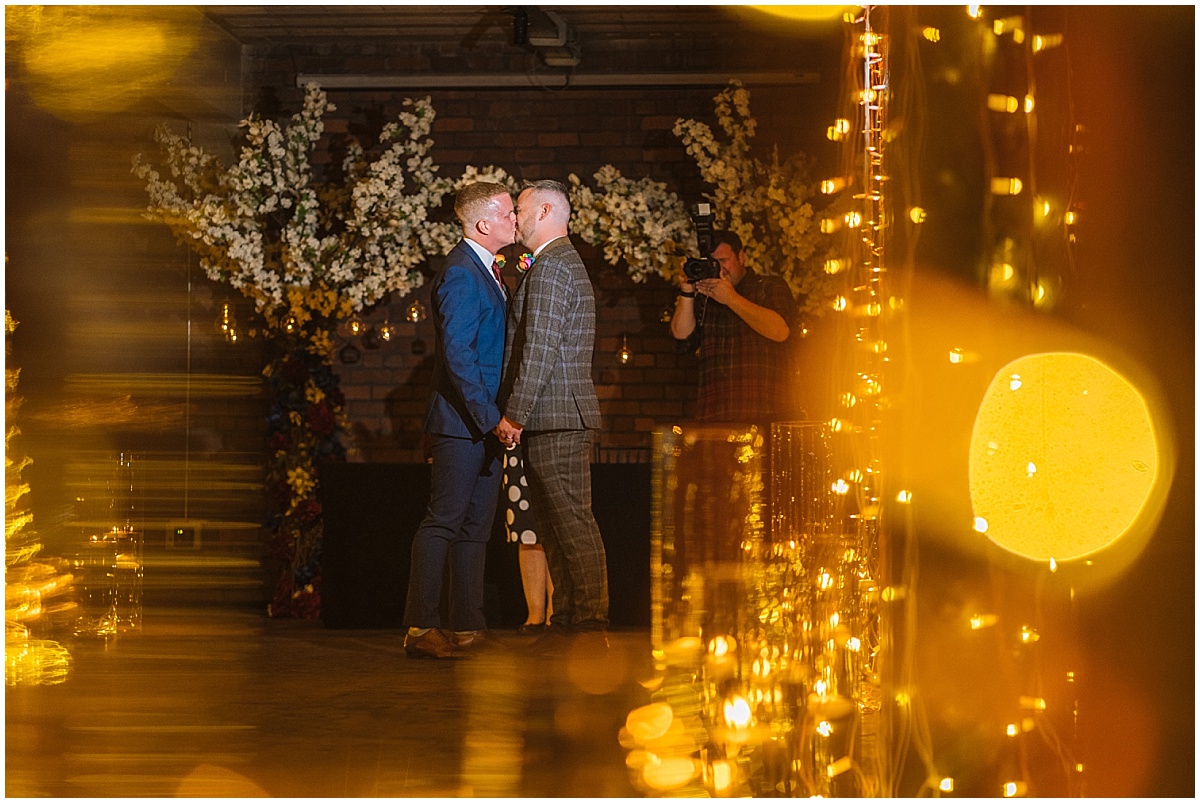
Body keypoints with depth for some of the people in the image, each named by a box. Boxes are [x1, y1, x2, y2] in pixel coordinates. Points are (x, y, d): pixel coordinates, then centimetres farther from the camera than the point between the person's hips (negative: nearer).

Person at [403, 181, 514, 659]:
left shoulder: (485, 270, 17)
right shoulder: (461, 273, -14)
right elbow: (457, 353, -21)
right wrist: (490, 417, -22)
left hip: (484, 422, 10)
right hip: (461, 422, -10)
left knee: (476, 526, 11)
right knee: (443, 522, -7)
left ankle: (469, 627, 17)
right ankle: (420, 629, -4)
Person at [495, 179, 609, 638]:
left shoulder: (550, 266, -12)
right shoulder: (566, 262, 23)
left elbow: (540, 349, -19)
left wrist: (515, 415, -17)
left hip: (557, 417, -11)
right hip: (556, 418, 11)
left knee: (573, 524, -9)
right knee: (553, 528, 12)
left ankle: (591, 622, -7)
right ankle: (565, 621, 16)